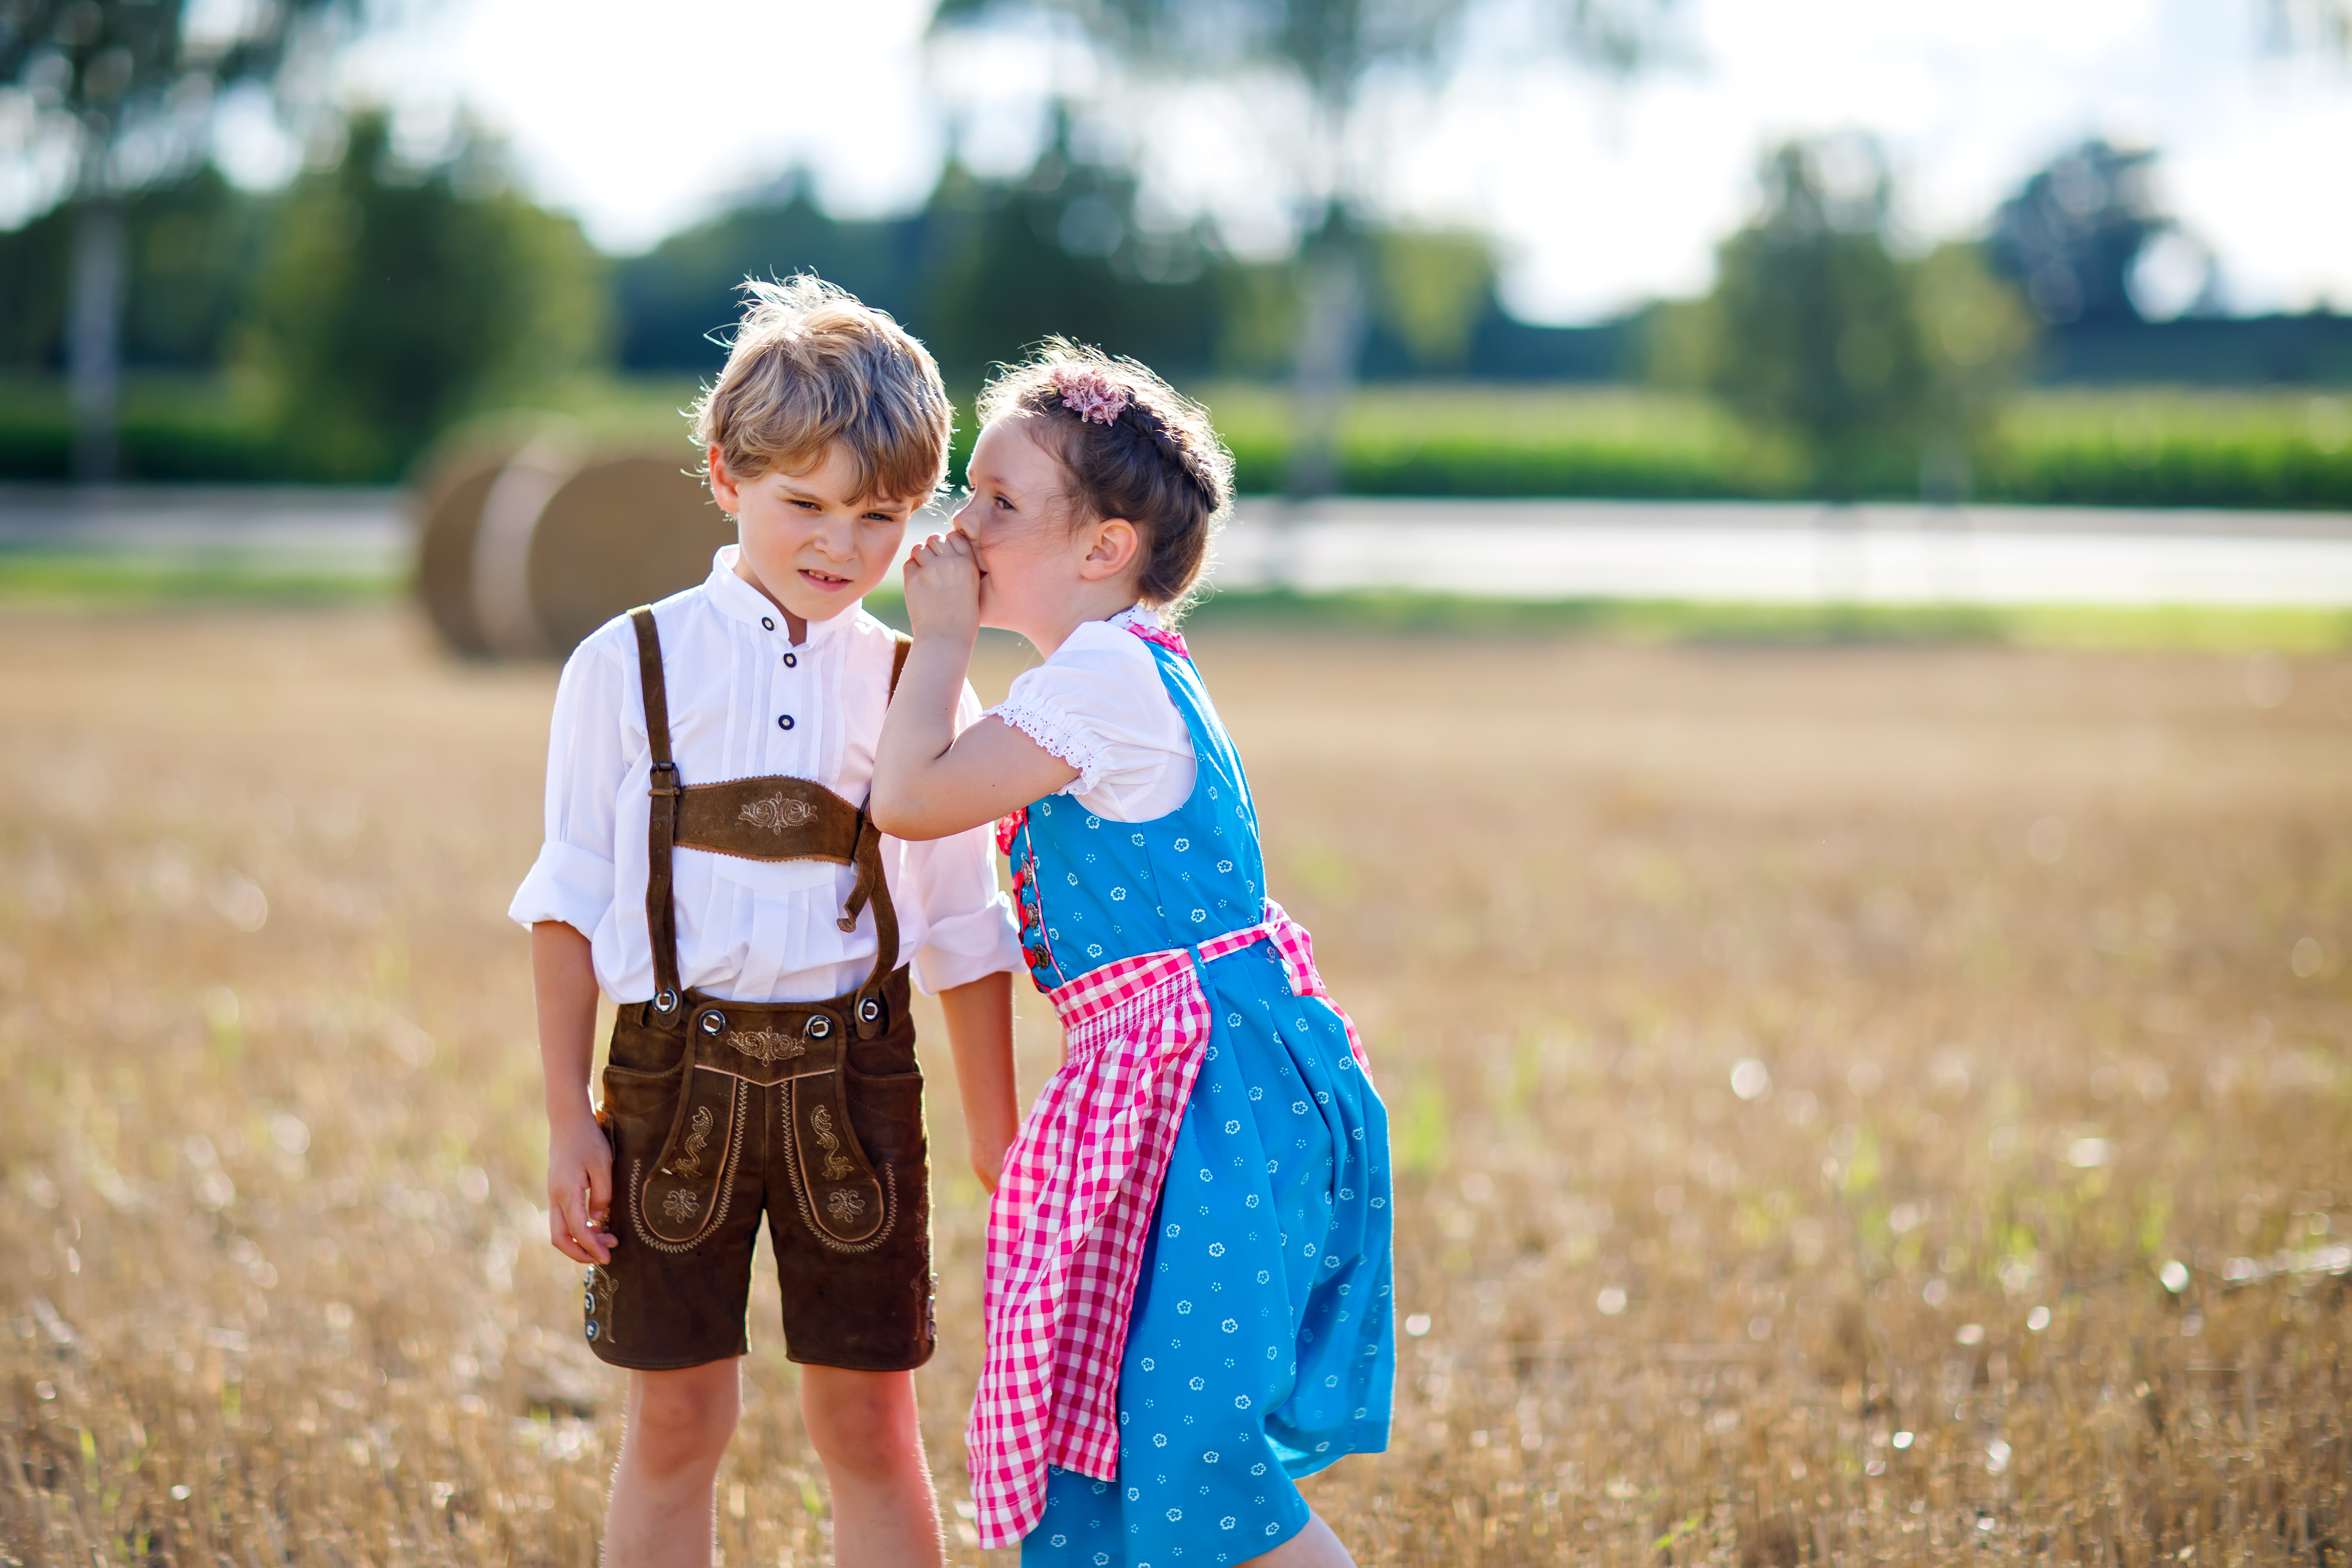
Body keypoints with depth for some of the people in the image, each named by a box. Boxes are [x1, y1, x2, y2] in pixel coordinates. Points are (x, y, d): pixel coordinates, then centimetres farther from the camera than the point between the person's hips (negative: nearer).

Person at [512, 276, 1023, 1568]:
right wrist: (569, 1122, -2)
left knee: (869, 1428, 6)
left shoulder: (921, 694, 3)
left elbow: (964, 936, 8)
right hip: (677, 1077, -1)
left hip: (851, 1080, 1)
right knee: (673, 1423, 7)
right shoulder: (629, 670, -2)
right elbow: (570, 903, 1)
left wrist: (996, 1143, 9)